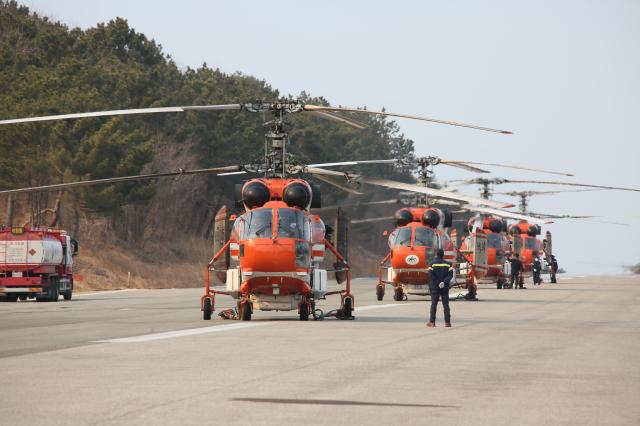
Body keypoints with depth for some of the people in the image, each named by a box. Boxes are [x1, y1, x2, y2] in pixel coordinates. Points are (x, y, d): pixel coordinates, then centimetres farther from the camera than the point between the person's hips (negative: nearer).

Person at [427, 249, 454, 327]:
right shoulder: (448, 264, 4)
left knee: (434, 304, 3)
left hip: (435, 287, -2)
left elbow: (431, 276, -12)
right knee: (445, 304, 4)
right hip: (445, 287, 2)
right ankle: (447, 322, 1)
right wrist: (444, 282, -13)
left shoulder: (432, 264, -4)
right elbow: (450, 275, -5)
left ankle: (432, 322, 1)